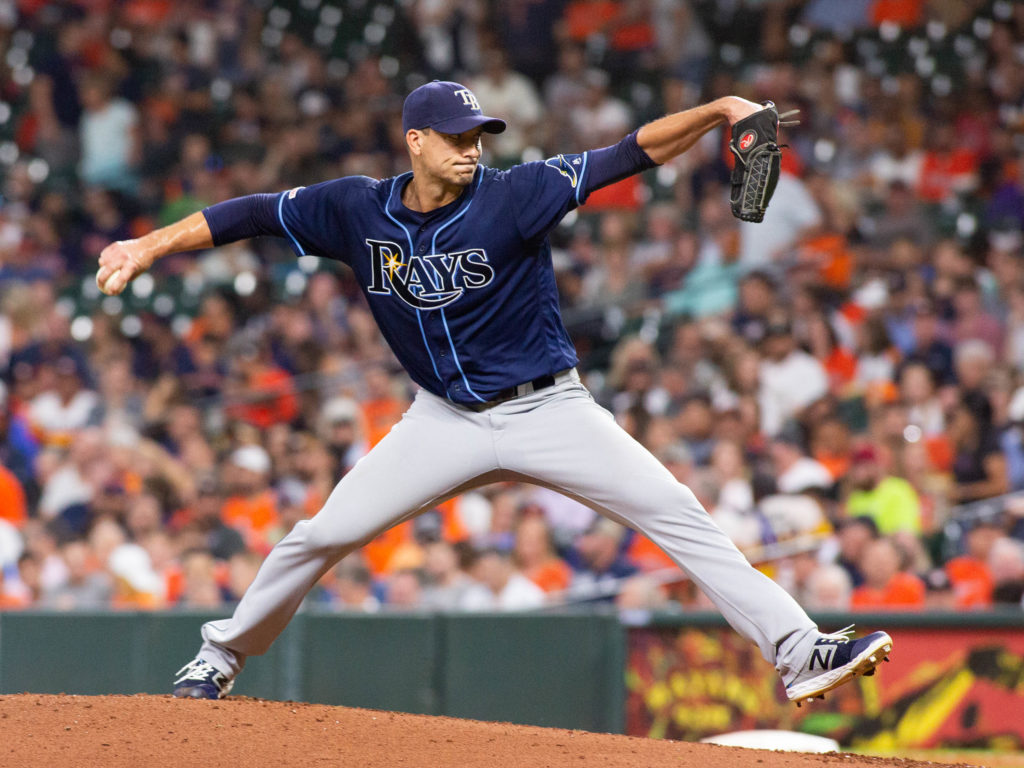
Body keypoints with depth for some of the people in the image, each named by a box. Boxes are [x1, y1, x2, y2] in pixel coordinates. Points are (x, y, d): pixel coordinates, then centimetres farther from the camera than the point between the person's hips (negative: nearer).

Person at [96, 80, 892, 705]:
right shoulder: (358, 210, -6)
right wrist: (148, 247, -6)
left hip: (549, 410, -2)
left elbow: (627, 157, -23)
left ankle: (797, 652, -17)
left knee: (678, 514, -16)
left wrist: (716, 110, -36)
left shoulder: (513, 196, -16)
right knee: (322, 535, -1)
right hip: (447, 422, 2)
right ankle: (220, 657, 21)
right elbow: (254, 213, 1)